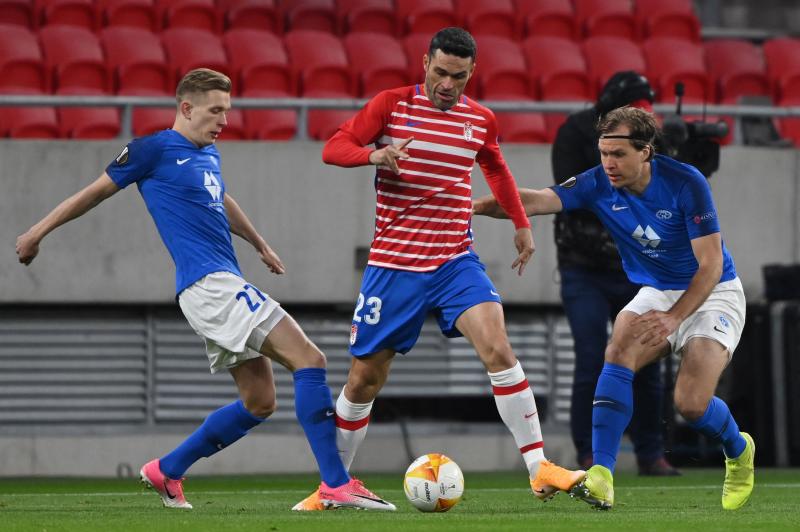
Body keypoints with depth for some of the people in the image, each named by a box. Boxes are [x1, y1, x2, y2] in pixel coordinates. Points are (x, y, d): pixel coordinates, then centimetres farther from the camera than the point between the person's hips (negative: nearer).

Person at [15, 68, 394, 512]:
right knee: (308, 359, -18)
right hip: (207, 285, -10)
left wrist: (260, 246, 49)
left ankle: (167, 472, 20)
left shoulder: (207, 154, 19)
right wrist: (37, 233, 10)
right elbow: (97, 191, 3)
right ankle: (336, 485, -22)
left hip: (223, 286, 10)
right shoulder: (155, 150, -5)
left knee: (258, 401, 10)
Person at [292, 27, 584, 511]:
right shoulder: (392, 105, -3)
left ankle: (540, 470, -19)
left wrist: (522, 224, 19)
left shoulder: (481, 121, 6)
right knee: (364, 380, 5)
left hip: (456, 262, 1)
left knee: (499, 349, -20)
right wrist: (375, 155, -26)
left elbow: (496, 168, 26)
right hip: (393, 265, -1)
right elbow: (334, 148, -7)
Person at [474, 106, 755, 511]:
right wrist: (480, 205, -45)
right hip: (656, 292, 4)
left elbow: (711, 263, -20)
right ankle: (600, 479, -33)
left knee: (691, 402, -19)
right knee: (620, 350, -27)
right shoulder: (598, 185, -12)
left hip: (714, 293, -4)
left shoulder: (686, 183, -23)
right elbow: (538, 201, -28)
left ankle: (738, 451, 18)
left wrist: (674, 317, -31)